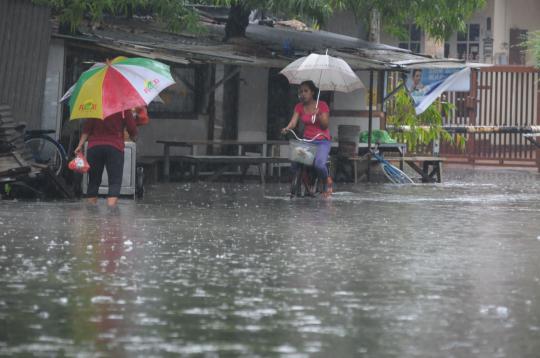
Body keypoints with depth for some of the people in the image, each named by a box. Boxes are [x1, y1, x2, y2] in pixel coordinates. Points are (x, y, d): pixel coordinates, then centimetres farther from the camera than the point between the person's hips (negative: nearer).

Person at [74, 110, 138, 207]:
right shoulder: (124, 108, -3)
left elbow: (87, 128, 0)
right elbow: (132, 129, 1)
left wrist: (80, 145, 0)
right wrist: (134, 138, 22)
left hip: (94, 147, 3)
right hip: (115, 147, -3)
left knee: (93, 181, 12)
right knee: (115, 182, -4)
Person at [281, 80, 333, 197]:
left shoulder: (322, 105, -4)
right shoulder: (299, 107, 6)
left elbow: (325, 125, -9)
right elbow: (293, 121, -10)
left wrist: (318, 114, -25)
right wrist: (287, 128, -31)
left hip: (322, 141, -4)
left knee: (319, 164, -31)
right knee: (295, 164, -20)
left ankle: (327, 182, 3)